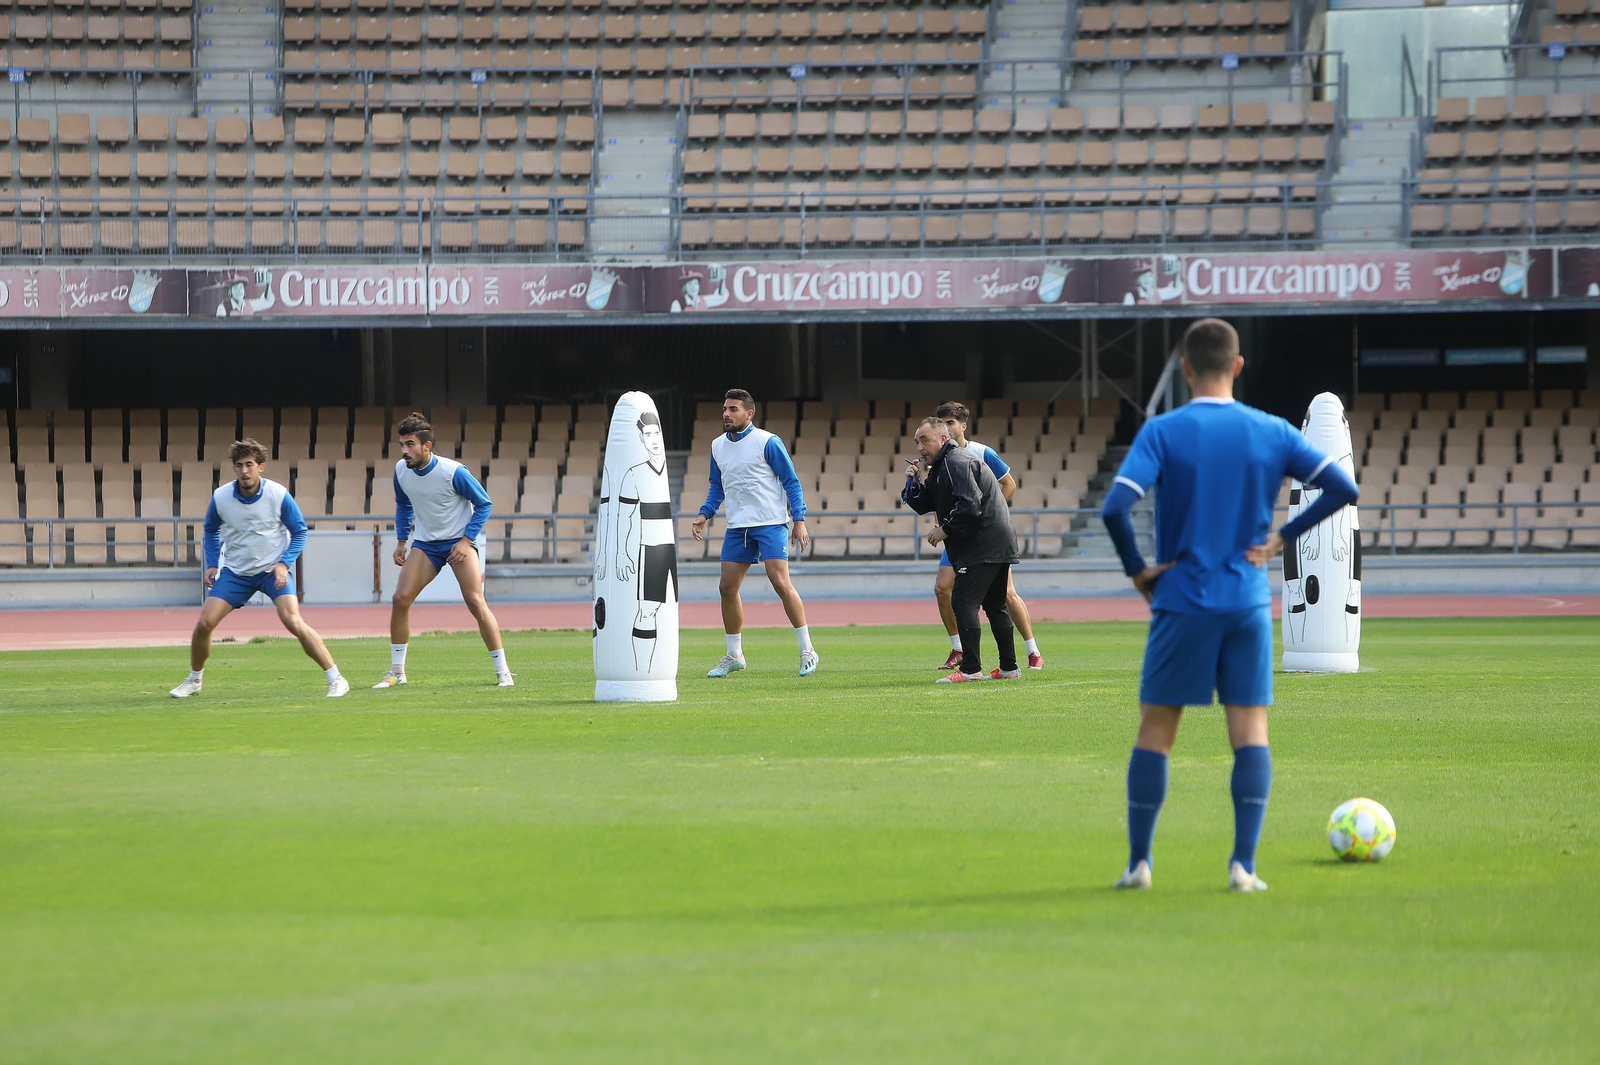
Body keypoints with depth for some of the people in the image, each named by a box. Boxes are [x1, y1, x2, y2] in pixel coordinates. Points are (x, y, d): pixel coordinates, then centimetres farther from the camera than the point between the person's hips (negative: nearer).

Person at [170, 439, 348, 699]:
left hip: (273, 570, -3)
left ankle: (335, 679, -16)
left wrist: (284, 563, -14)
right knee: (204, 623, -8)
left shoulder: (278, 495, -15)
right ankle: (194, 680, 18)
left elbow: (299, 531, -2)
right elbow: (211, 530, 13)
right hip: (234, 571, 3)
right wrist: (212, 564, 3)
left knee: (293, 621, -23)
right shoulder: (220, 497, -8)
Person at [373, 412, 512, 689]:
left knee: (476, 602, -17)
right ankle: (396, 672, 4)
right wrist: (401, 541, 10)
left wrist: (466, 540, -17)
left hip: (459, 542, -5)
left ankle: (503, 673, -8)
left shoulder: (453, 472, -21)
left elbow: (484, 504, -9)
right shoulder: (401, 470, -5)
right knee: (401, 598, -9)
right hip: (424, 543, 5)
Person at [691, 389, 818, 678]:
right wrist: (704, 514, 8)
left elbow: (791, 481, -4)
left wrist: (799, 520, -10)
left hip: (770, 524, -6)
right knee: (727, 587, 3)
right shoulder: (718, 446, 11)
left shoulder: (767, 442, -7)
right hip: (737, 528, 6)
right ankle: (734, 656, 16)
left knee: (780, 582, -15)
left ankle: (807, 651, -7)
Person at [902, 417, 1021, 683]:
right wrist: (912, 482, 3)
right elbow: (923, 505, 19)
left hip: (983, 546, -11)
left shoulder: (957, 463, -14)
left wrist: (945, 530, -16)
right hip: (998, 545, 11)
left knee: (963, 602, -13)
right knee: (995, 605, 16)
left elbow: (969, 506, -25)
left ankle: (970, 669, -17)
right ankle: (1009, 668, 22)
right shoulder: (941, 467, 20)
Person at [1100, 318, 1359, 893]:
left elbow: (1115, 507, -18)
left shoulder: (1162, 432, -5)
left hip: (1181, 603, -1)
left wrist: (1136, 568, -4)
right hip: (1249, 605, 2)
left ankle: (1139, 861, 7)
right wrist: (1282, 537, 3)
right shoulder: (1271, 432, 2)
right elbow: (1342, 488, -1)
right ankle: (1244, 863, -7)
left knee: (1156, 730, 8)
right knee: (1250, 731, 3)